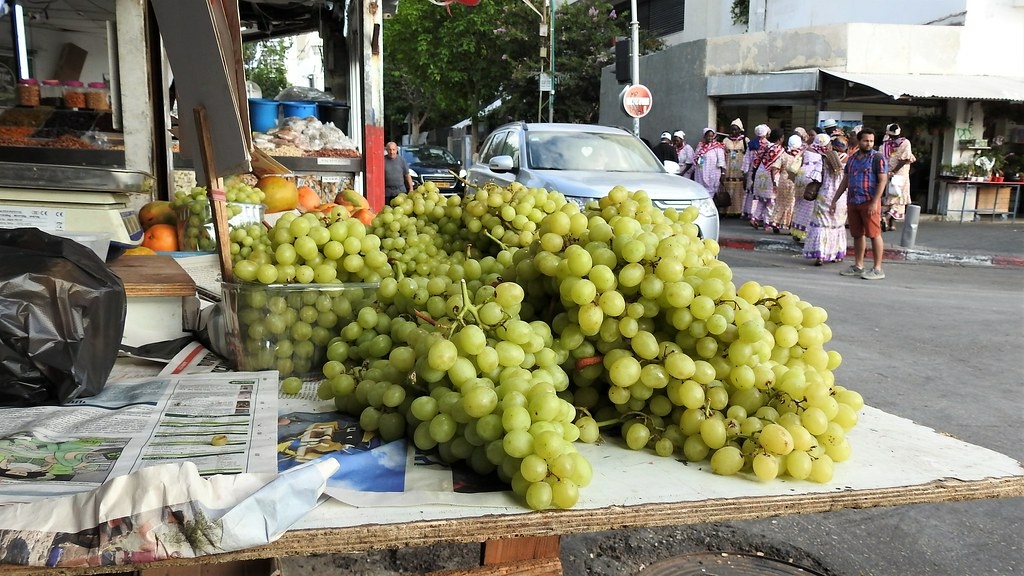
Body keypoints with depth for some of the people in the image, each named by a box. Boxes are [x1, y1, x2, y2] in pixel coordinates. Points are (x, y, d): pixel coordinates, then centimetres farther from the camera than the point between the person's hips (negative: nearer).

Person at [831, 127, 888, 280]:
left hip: (869, 202, -6)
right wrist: (834, 200, 14)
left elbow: (882, 181, -10)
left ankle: (877, 269, -1)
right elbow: (844, 181, 19)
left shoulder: (877, 158, -4)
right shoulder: (852, 159, 15)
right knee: (857, 234, 11)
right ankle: (858, 266, 20)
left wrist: (874, 202, -18)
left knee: (874, 234, -4)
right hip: (852, 202, 6)